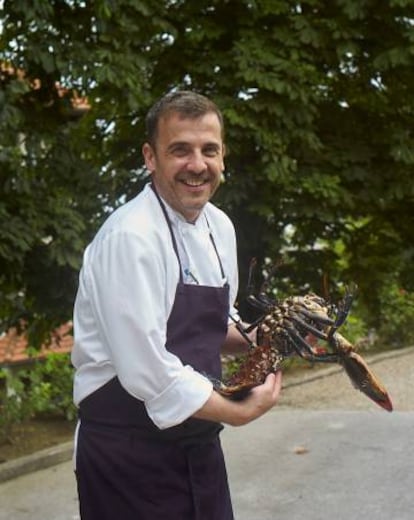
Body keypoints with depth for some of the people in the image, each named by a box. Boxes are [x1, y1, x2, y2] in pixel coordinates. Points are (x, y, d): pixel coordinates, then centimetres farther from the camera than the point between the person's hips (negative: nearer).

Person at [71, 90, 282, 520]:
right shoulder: (130, 238, -21)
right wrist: (242, 412, -13)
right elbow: (149, 372, -24)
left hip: (198, 443, 7)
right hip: (129, 454, -7)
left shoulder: (219, 227, 4)